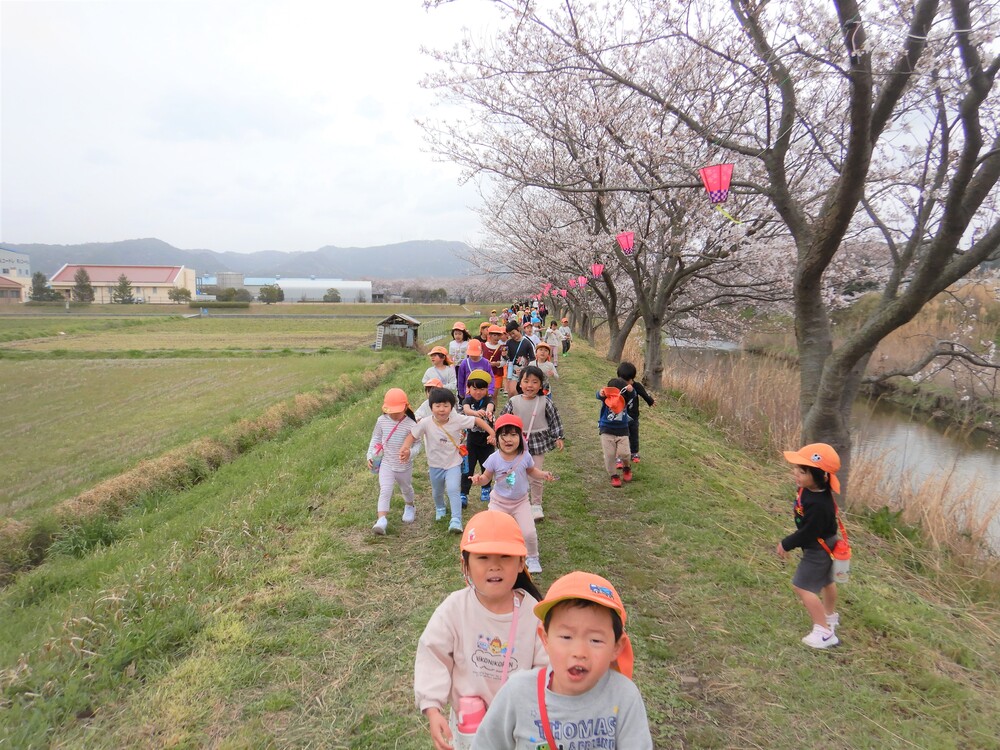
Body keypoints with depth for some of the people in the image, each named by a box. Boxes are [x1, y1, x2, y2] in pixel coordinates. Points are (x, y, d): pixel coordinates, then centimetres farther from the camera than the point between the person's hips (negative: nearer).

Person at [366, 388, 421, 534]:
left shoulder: (410, 424, -19)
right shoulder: (382, 421, -8)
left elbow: (418, 444, -13)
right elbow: (375, 439, 5)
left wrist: (409, 453, -33)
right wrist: (370, 456, -2)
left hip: (404, 466, -1)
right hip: (386, 464, 1)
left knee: (406, 488, 24)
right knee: (385, 491, -14)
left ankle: (409, 507, 53)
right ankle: (381, 520, -18)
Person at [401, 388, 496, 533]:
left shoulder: (457, 420, -21)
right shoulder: (426, 423, -21)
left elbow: (477, 420, -13)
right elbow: (412, 435, -12)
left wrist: (492, 433, -18)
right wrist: (405, 448, -29)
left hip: (453, 463, -2)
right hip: (435, 465, 2)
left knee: (453, 490, -21)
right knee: (437, 491, 24)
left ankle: (456, 521, -15)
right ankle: (440, 509, 56)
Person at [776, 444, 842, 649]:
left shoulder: (819, 505, -39)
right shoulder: (809, 488, -12)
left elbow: (808, 533, -28)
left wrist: (786, 544, -19)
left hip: (818, 549, -10)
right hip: (824, 545, 10)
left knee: (803, 586, -5)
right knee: (826, 581, 29)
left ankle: (823, 631, 1)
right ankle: (831, 616, 52)